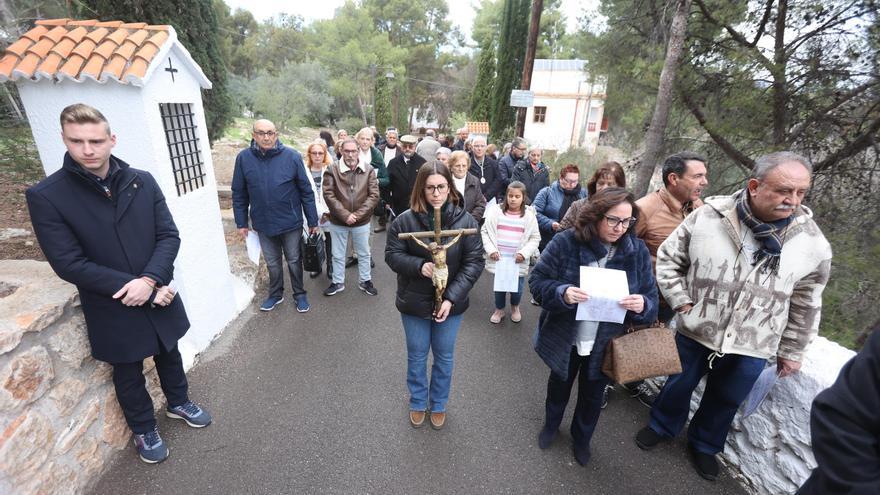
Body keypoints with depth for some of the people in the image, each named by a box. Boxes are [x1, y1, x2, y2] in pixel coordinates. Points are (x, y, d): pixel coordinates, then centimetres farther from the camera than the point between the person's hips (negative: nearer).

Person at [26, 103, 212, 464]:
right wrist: (133, 288, -20)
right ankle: (144, 429, 42)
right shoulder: (45, 196, -13)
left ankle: (178, 403, 50)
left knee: (169, 355, 23)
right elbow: (68, 264, -16)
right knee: (129, 374, 18)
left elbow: (169, 236, -7)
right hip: (112, 309, -2)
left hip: (159, 294, 3)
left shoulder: (142, 181, -5)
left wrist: (150, 280, -21)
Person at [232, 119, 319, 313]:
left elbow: (306, 191, -8)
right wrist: (241, 222, 2)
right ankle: (275, 294, 39)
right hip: (263, 224, 2)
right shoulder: (244, 158, -5)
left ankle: (299, 294, 33)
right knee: (272, 262, 18)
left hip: (291, 222, -2)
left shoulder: (292, 156, -11)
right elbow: (239, 194, 2)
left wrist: (313, 220, -6)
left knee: (294, 260, 14)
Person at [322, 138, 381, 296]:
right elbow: (328, 194, -12)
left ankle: (365, 281, 35)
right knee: (338, 255, 15)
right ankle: (338, 282, 33)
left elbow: (374, 195, -8)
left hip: (362, 222, 1)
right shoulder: (332, 170, -7)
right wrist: (345, 215, -19)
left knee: (364, 253, 16)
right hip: (338, 221, 0)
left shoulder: (369, 170, -5)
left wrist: (357, 214, -16)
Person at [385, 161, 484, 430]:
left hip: (451, 303, 1)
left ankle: (438, 405, 44)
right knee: (416, 356, 19)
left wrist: (452, 298, -20)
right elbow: (392, 255, -7)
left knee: (444, 357, 19)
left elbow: (474, 262, -11)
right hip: (414, 302, 0)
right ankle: (418, 403, 45)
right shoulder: (405, 220, -12)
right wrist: (419, 266, -26)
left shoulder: (465, 221, -12)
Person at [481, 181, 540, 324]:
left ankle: (515, 307, 40)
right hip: (499, 259, 0)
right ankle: (499, 310, 37)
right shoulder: (496, 212, -2)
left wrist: (524, 253, -11)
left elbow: (535, 238, 2)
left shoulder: (529, 216, -2)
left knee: (517, 288, 7)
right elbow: (485, 231, 2)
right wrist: (490, 249, -9)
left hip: (518, 261, 0)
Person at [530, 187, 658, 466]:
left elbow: (652, 298, -5)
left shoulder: (637, 251, -10)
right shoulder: (566, 242, -18)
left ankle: (582, 438, 53)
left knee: (592, 395, 23)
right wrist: (562, 293, -34)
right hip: (564, 338, -1)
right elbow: (537, 281, -15)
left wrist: (642, 305, -28)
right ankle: (551, 424, 56)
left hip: (605, 344, 2)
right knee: (559, 386, 24)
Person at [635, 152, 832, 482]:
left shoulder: (812, 243, -9)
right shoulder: (708, 217, -17)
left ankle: (704, 444, 49)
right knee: (680, 385, 20)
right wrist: (682, 302, -10)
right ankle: (662, 426, 47)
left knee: (725, 402, 21)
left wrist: (791, 350, 7)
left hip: (752, 348, 2)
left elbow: (805, 304, 3)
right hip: (695, 331, -1)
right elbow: (668, 259, -5)